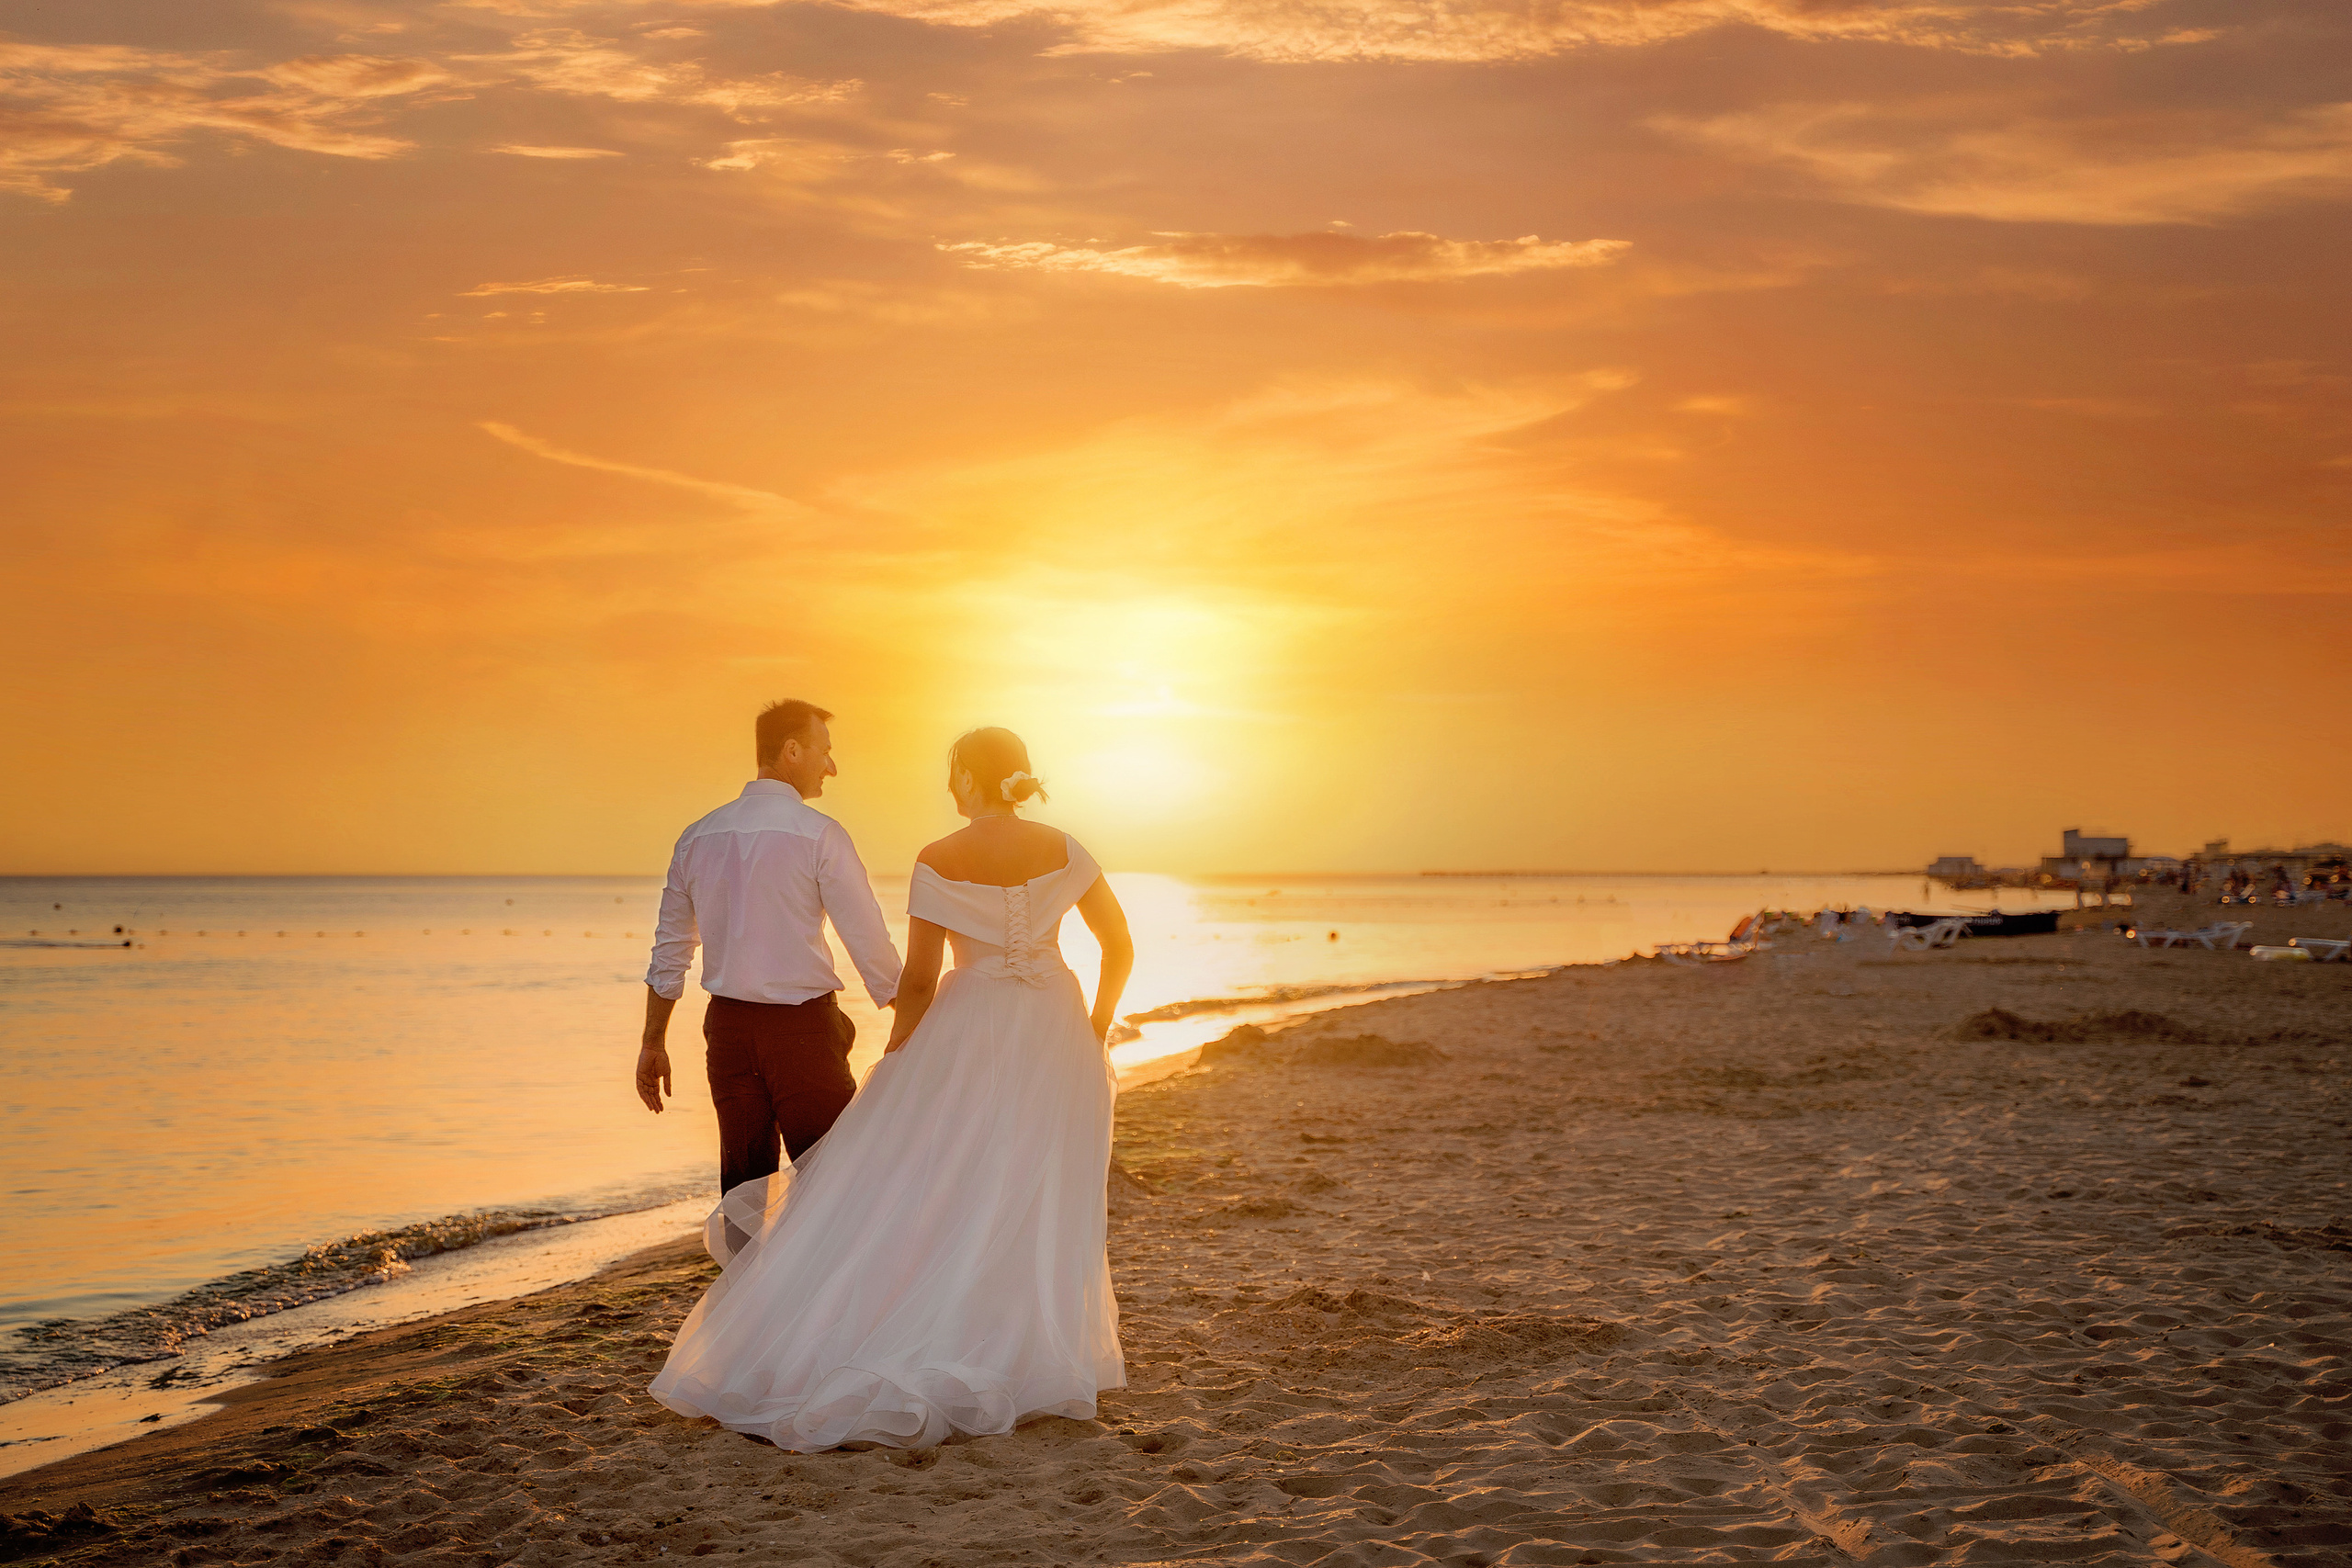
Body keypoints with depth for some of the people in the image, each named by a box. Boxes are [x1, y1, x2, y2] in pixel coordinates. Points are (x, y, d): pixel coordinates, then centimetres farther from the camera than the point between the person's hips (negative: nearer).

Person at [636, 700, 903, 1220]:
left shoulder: (699, 837, 8)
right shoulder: (819, 834, -8)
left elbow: (669, 950, 13)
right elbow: (868, 942, -9)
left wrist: (654, 1043, 20)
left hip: (727, 1027, 5)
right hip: (803, 1027, -5)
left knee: (743, 1179, 10)